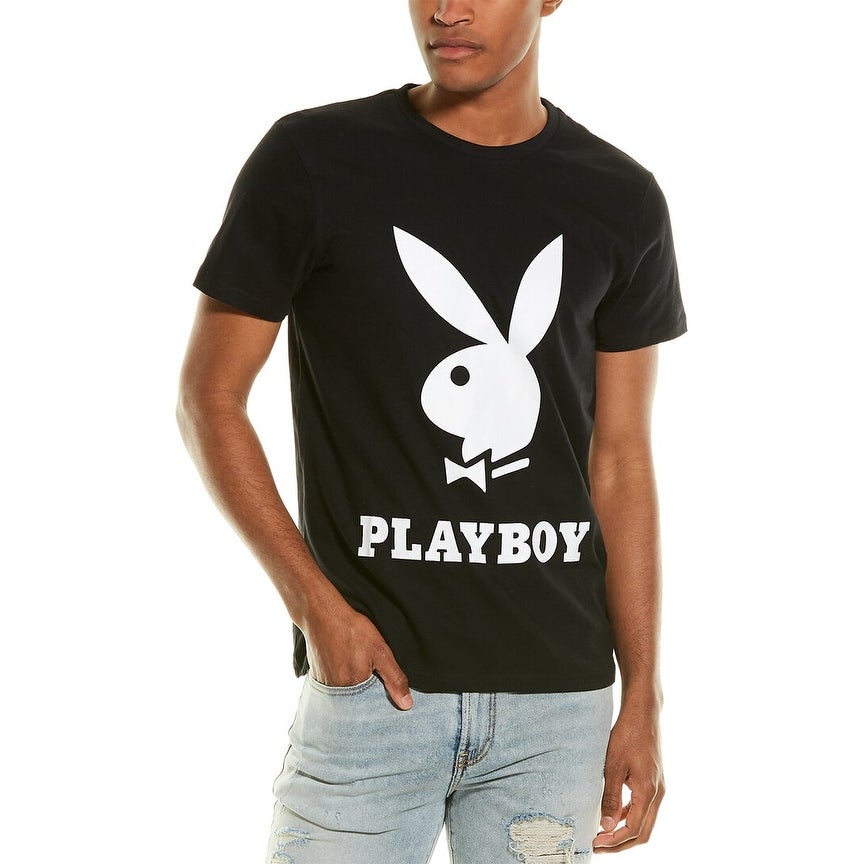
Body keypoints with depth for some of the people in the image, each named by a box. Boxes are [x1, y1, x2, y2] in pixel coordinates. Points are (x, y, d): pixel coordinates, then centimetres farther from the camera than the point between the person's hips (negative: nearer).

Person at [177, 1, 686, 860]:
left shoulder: (621, 201, 5)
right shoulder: (311, 160, -2)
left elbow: (620, 460, 8)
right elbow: (209, 399, 1)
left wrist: (643, 696, 4)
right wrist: (316, 604, -9)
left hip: (558, 697, 2)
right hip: (369, 681, -2)